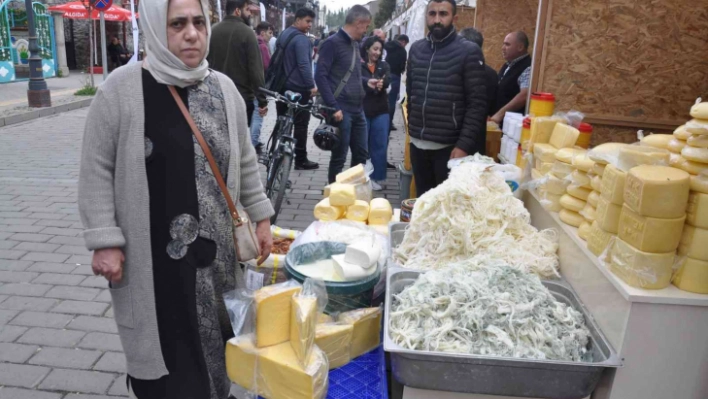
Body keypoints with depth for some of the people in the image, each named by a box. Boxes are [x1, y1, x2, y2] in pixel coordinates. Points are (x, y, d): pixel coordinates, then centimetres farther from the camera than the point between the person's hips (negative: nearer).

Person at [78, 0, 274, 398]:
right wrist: (105, 241, -10)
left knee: (214, 337, 13)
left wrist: (261, 217, 10)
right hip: (154, 250, -3)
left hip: (214, 245, 4)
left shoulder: (223, 88, 4)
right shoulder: (122, 88, -9)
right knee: (165, 345, 7)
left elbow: (245, 161, 11)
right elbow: (97, 169, -6)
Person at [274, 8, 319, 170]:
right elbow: (304, 64, -24)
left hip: (283, 86, 9)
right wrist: (312, 85, -23)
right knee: (301, 124, -2)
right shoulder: (301, 38, -16)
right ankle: (301, 160, 2)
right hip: (299, 88, -9)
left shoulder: (283, 35, 14)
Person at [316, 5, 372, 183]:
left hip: (358, 110, 8)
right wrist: (333, 107, -20)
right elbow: (321, 76, -15)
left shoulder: (355, 45, 15)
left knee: (361, 155, 12)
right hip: (341, 111, -8)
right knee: (339, 158, 0)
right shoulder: (332, 43, -9)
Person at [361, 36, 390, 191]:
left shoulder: (384, 66, 10)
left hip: (380, 111, 4)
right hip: (361, 110, -4)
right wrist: (368, 82, -43)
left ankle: (377, 177, 16)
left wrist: (381, 83, -33)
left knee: (379, 145, 6)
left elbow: (387, 79, -9)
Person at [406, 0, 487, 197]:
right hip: (417, 143, 5)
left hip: (449, 146, -4)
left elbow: (477, 104, -11)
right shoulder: (416, 49, 8)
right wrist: (412, 127, 14)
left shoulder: (469, 51, -7)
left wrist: (464, 145, -17)